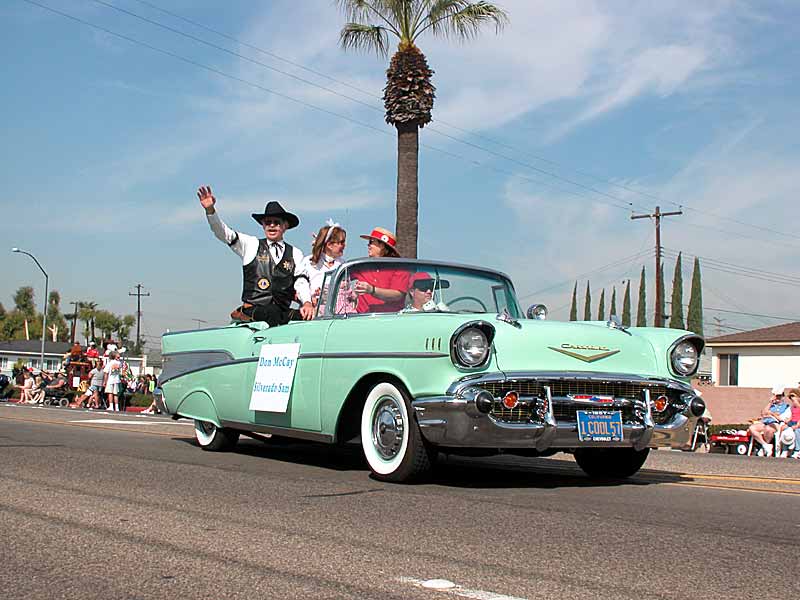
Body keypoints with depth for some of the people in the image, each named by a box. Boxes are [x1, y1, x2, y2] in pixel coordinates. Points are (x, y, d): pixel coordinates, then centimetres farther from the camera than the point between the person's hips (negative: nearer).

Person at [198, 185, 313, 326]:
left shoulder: (295, 254, 18)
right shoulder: (251, 245, 15)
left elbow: (301, 282, 7)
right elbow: (223, 233, 5)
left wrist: (307, 302, -14)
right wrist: (210, 210, -13)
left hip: (282, 312, 2)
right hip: (251, 311, -2)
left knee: (302, 316, -29)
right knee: (273, 313, -35)